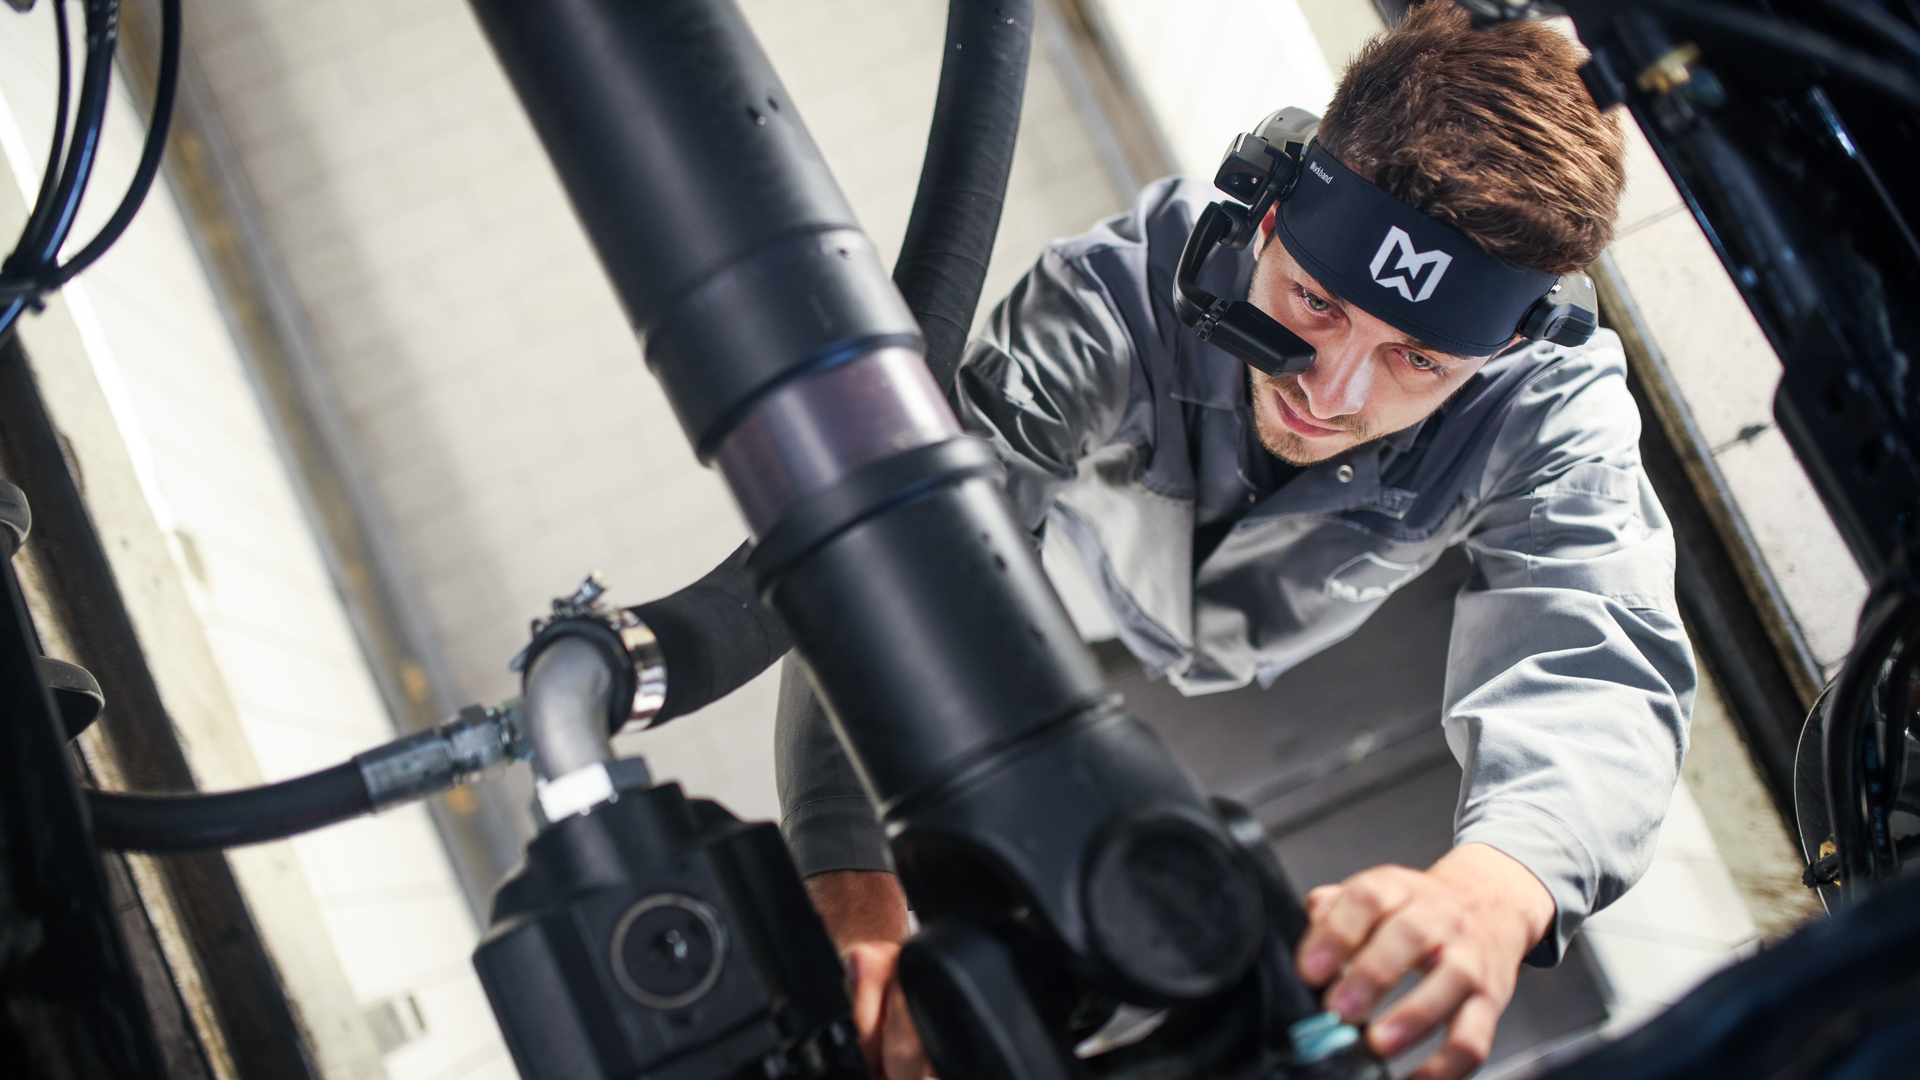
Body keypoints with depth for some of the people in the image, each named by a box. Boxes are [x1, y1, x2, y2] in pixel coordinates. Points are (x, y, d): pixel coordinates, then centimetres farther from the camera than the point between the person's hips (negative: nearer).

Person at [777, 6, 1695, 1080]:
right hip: (1095, 598, -1)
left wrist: (1493, 888, -75)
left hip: (1313, 666, 2)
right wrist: (859, 913, -64)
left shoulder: (1551, 402, -37)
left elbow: (1597, 673, -50)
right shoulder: (1120, 294, -43)